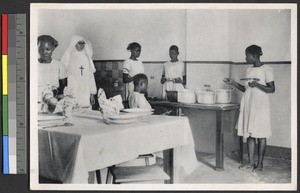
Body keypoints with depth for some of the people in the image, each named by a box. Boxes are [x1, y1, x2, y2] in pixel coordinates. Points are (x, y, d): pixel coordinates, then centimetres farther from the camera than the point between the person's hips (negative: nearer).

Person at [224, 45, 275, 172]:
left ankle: (260, 164, 8)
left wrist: (257, 84, -23)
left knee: (260, 135, 0)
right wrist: (233, 83, 9)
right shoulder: (249, 70, 14)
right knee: (249, 135, 7)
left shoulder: (266, 69, -6)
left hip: (260, 106, -7)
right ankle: (251, 162, 15)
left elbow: (272, 89, -9)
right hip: (247, 105, 7)